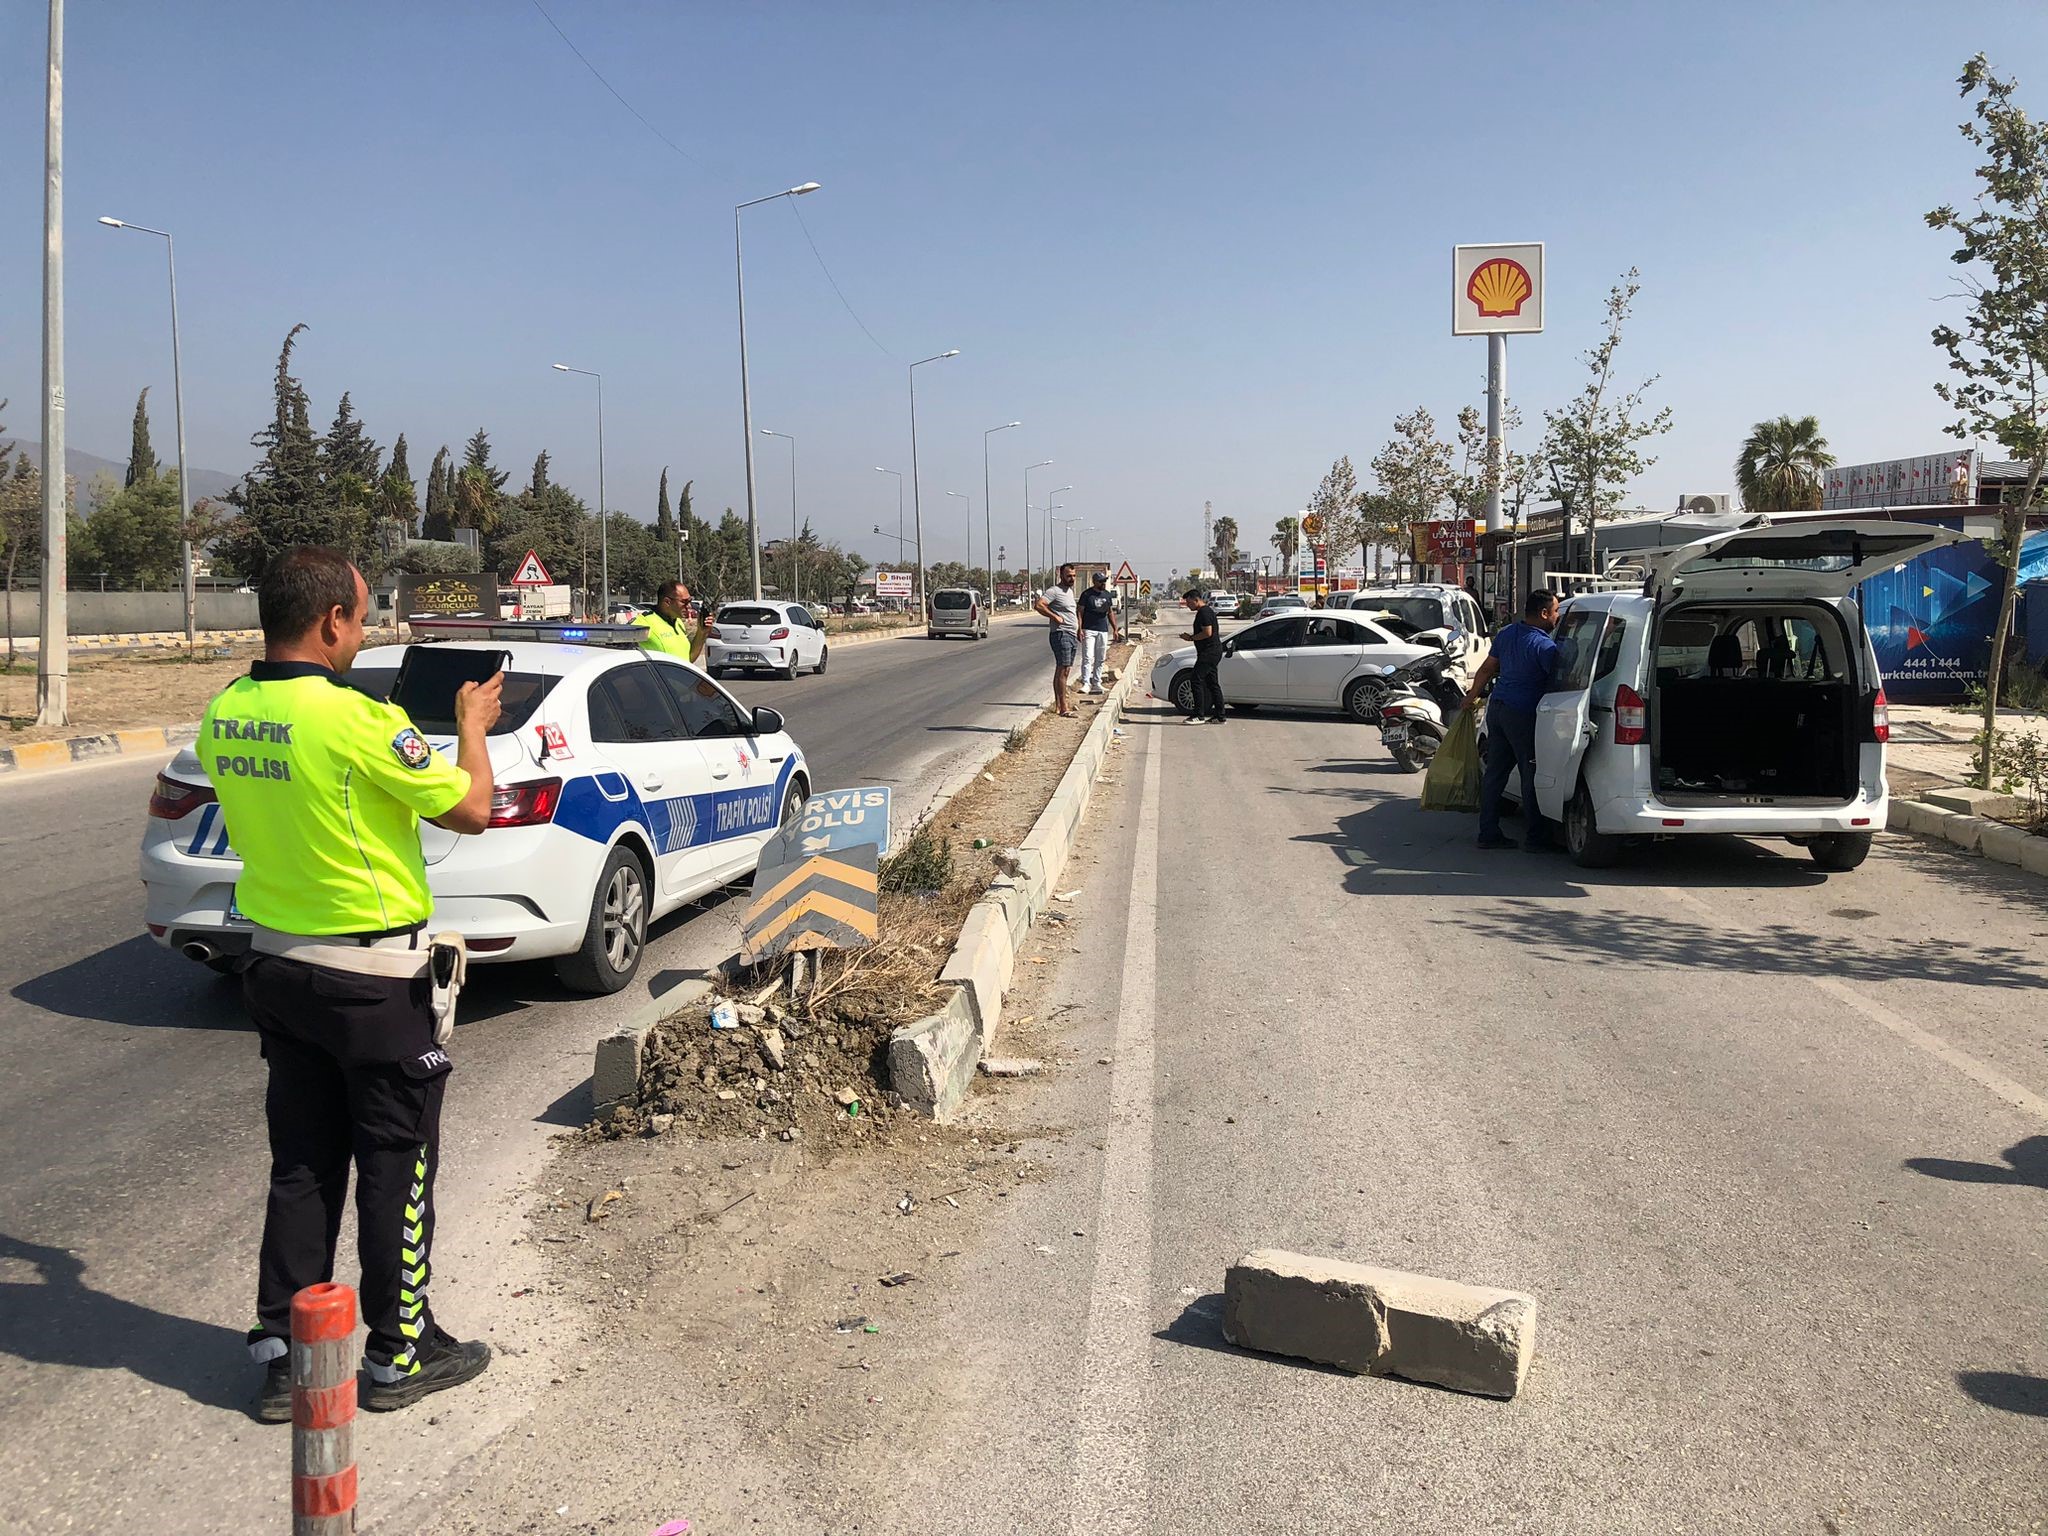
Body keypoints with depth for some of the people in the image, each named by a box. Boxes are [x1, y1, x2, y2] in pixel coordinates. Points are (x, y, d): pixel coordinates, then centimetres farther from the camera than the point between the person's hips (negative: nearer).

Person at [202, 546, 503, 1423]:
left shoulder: (223, 718, 0)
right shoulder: (356, 720, -23)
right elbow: (470, 809, -13)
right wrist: (473, 726, 4)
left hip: (280, 967, 7)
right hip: (377, 980, -7)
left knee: (301, 1165, 16)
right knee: (397, 1168, 8)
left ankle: (282, 1353, 23)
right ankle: (400, 1355, 20)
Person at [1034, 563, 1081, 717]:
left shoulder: (1070, 591, 18)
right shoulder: (1054, 591, -12)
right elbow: (1038, 605, -24)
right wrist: (1055, 617, -20)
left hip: (1071, 635, 10)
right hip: (1061, 634, -10)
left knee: (1062, 671, 11)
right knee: (1062, 670, -14)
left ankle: (1059, 702, 15)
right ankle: (1063, 707, -18)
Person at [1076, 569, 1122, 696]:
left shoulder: (1107, 595, 12)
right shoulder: (1087, 594, -4)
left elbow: (1110, 613, 19)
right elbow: (1080, 612, -5)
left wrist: (1115, 629, 13)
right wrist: (1080, 629, -14)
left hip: (1103, 630, 5)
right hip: (1089, 630, -5)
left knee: (1100, 659, 7)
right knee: (1087, 657, -12)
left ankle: (1096, 683, 14)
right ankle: (1086, 683, -13)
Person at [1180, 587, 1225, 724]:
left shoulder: (1204, 612, -14)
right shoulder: (1205, 611, 19)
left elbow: (1207, 633, -22)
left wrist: (1191, 637, -12)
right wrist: (1190, 636, 13)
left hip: (1209, 652, -11)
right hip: (1213, 651, 11)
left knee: (1197, 680, -10)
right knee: (1212, 683, 11)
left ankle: (1199, 715, -10)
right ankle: (1219, 716, 12)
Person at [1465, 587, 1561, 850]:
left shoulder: (1507, 633, 9)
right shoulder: (1545, 646, -15)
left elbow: (1486, 669, 18)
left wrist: (1472, 695, 29)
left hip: (1497, 708, 8)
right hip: (1523, 714, -8)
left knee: (1494, 772, 9)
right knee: (1531, 775, 0)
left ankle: (1488, 832, 12)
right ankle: (1534, 836, 5)